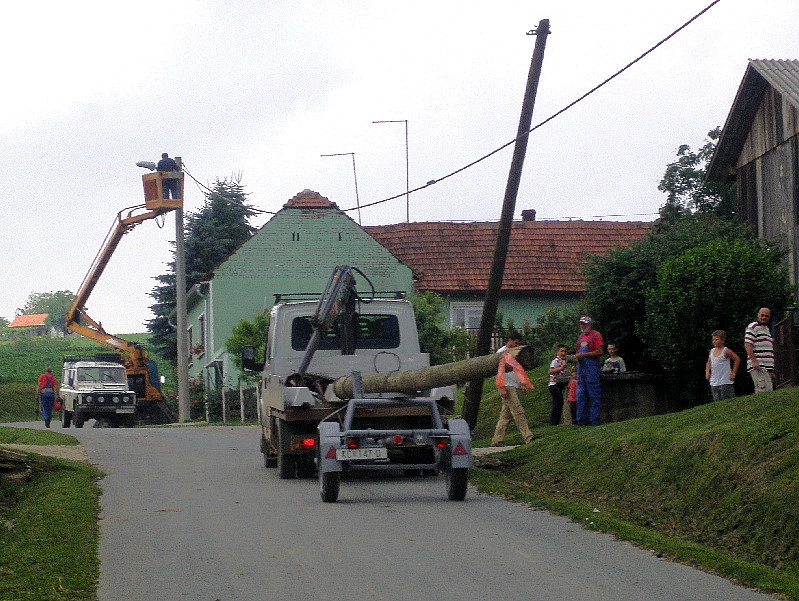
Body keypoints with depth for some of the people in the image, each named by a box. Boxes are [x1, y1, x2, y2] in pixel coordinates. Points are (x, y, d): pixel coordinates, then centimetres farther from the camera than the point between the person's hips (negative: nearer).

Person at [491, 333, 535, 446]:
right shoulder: (502, 353, -5)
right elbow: (500, 370, -11)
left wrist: (523, 382, 21)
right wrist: (501, 388, -17)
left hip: (514, 387, 9)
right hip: (507, 388, -9)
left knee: (506, 415, 7)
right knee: (518, 412, -14)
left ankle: (497, 440, 8)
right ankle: (528, 437, -19)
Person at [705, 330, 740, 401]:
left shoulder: (726, 351, -9)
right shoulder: (712, 351, 9)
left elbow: (737, 359, -4)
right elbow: (708, 363, 25)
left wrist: (733, 372, -5)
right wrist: (707, 372, 9)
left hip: (725, 382, -6)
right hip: (714, 383, 6)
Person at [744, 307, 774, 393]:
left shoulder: (767, 329, 24)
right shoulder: (753, 327, -4)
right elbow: (747, 345, -14)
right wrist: (754, 361, -23)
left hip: (767, 366, 9)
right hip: (757, 366, -9)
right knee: (764, 391, -18)